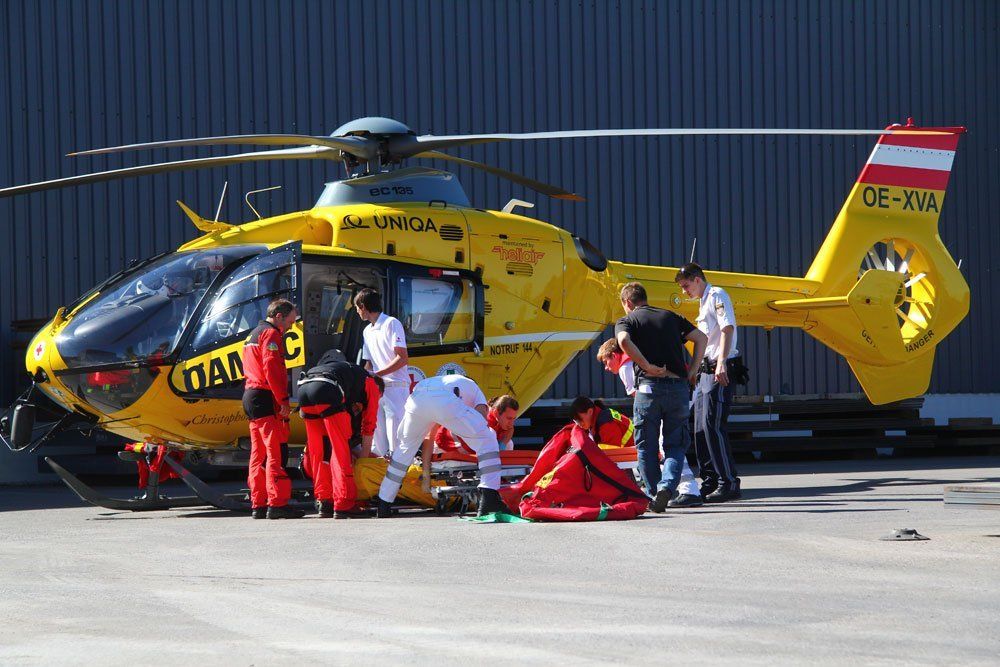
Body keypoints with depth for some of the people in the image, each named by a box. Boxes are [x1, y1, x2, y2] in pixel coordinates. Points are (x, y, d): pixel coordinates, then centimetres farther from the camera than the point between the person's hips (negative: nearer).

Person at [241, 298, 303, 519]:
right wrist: (283, 400, -20)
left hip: (250, 396, 10)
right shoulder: (271, 334, -8)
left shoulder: (253, 335, 23)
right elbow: (272, 369, -19)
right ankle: (277, 503, -19)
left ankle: (258, 505, 10)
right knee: (277, 451, -13)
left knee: (259, 454, 10)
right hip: (265, 398, -10)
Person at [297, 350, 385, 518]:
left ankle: (324, 503, 16)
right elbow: (368, 427, 22)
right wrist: (364, 459, 30)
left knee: (318, 453, 16)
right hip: (328, 391, -7)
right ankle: (344, 506, -3)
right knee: (340, 452, 0)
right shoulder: (372, 385, 24)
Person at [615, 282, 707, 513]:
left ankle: (653, 496, 10)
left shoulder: (626, 321, 7)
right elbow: (701, 338, 13)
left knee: (647, 447, 10)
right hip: (678, 386, 3)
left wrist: (648, 366, -13)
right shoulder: (670, 317, 18)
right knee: (675, 445, 8)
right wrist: (692, 370, 11)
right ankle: (668, 486, -15)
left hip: (649, 386, -3)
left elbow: (624, 341, -16)